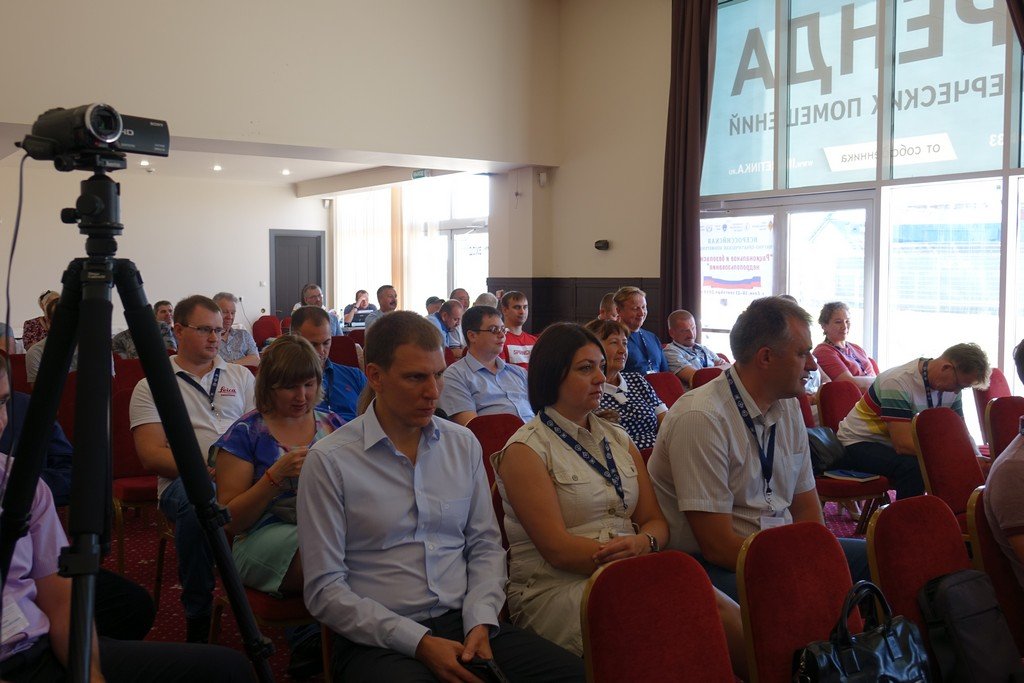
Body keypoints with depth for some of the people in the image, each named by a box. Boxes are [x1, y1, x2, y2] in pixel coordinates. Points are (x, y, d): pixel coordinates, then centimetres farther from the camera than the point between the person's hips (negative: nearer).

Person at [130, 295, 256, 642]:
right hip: (184, 480, -2)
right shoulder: (152, 387, 12)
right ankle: (198, 622, -20)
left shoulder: (240, 375, 23)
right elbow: (152, 454, 0)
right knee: (198, 503, -39)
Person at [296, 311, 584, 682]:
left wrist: (480, 623, -4)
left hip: (466, 623, 4)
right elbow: (324, 590, -5)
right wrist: (418, 642, -13)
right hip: (377, 638, -4)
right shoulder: (328, 461, -4)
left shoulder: (464, 444, 10)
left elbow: (486, 546, 13)